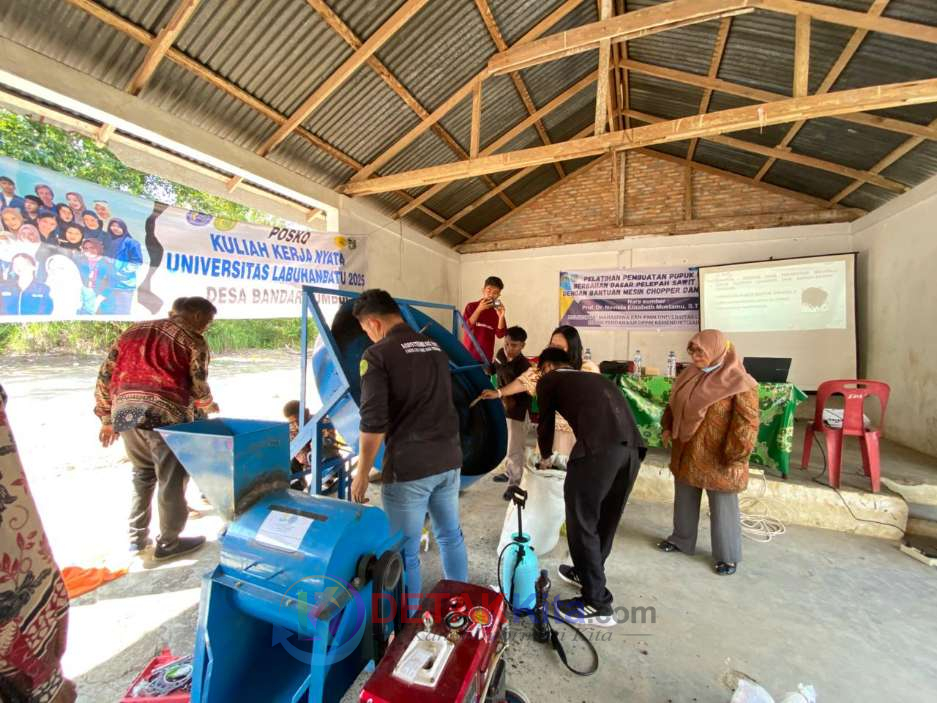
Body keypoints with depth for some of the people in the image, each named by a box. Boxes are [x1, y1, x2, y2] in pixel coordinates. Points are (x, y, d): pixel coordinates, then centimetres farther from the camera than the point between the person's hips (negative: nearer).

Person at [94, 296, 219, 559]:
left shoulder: (133, 331, 20)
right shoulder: (192, 340, 1)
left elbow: (105, 375, 17)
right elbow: (198, 387, -1)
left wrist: (107, 419, 21)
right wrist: (210, 406, 20)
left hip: (125, 412, 7)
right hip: (165, 414, -7)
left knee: (142, 474, 24)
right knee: (172, 479, 8)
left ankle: (137, 537, 33)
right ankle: (168, 542, 19)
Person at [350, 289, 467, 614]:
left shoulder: (378, 355, -11)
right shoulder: (435, 347, 10)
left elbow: (373, 422, -15)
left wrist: (362, 474, -5)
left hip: (408, 466, -7)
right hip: (448, 459, 7)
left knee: (406, 552, 11)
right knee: (451, 537, 21)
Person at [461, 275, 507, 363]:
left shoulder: (497, 311, 5)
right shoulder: (471, 306, 0)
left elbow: (500, 334, -3)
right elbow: (466, 327, -12)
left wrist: (501, 316, -16)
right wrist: (479, 309, -18)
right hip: (468, 354, -2)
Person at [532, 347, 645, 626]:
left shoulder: (549, 380, 18)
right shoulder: (596, 377, 34)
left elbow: (545, 424, 24)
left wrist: (545, 457, 43)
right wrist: (575, 459, 53)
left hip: (599, 446, -7)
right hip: (633, 445, 7)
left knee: (583, 522, 8)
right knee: (606, 519, 22)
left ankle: (597, 605, 16)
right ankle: (587, 573, 41)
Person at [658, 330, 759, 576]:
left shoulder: (739, 383, -17)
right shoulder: (690, 375, 3)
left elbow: (747, 424, -18)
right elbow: (673, 404, 16)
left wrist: (736, 457, -19)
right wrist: (667, 428, 9)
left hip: (717, 460, -6)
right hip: (686, 454, 7)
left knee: (722, 509, 10)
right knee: (684, 500, 20)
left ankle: (727, 556, 29)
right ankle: (681, 539, 39)